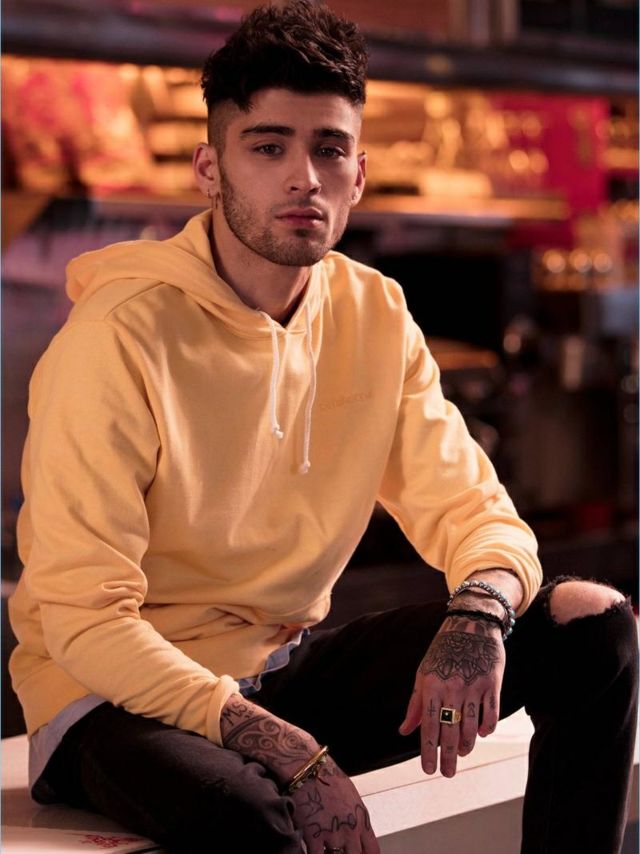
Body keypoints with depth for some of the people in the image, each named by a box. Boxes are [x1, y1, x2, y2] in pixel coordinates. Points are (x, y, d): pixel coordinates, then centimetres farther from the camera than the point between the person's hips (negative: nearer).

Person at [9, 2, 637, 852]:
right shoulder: (120, 336, -19)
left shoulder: (375, 317, 0)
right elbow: (83, 619, -22)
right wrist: (283, 749, -33)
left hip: (287, 669, 7)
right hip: (120, 695, -6)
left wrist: (479, 611, -25)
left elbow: (472, 509, 1)